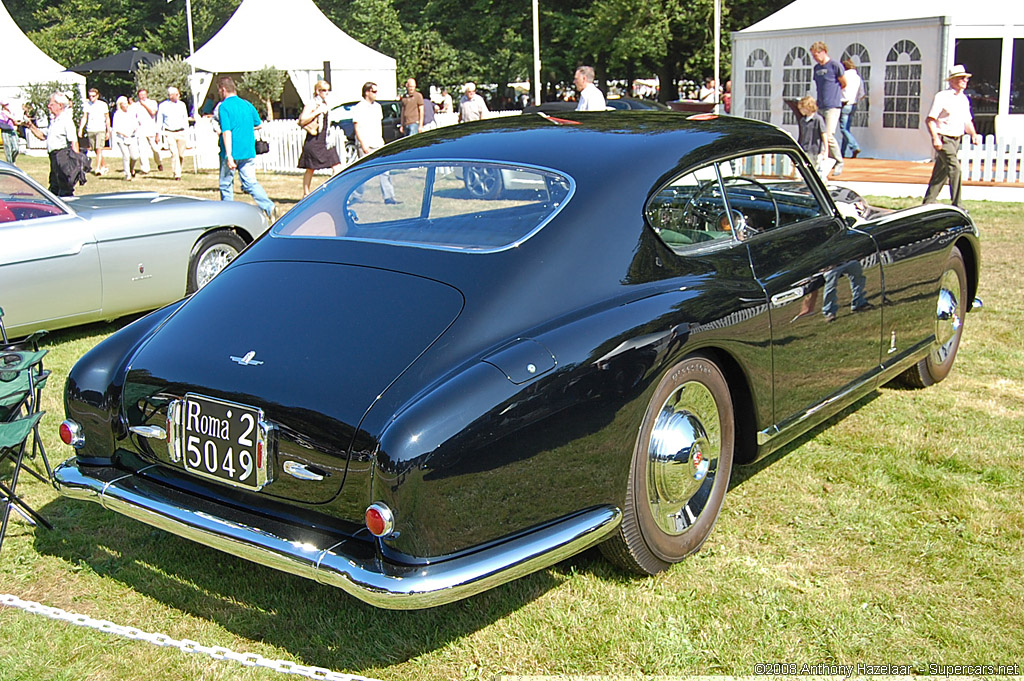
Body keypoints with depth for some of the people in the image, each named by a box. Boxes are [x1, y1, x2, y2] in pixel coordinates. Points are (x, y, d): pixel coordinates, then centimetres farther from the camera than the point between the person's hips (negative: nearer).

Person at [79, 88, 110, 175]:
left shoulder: (103, 105, 2)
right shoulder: (86, 105, 7)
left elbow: (107, 119, 9)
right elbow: (84, 118, 8)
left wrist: (108, 132, 8)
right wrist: (80, 129, -3)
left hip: (100, 130, -3)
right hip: (90, 130, 3)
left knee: (99, 149, -15)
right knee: (95, 150, 8)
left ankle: (98, 168, -20)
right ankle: (104, 165, 24)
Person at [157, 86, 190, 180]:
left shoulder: (182, 105, 9)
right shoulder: (163, 106, 1)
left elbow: (185, 119, 15)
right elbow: (159, 121, 7)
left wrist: (187, 133, 12)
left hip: (181, 132, 3)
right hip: (169, 133, -3)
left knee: (181, 154, 4)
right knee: (174, 153, -14)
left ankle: (178, 171, 23)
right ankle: (177, 174, -11)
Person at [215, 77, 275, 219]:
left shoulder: (224, 106, -10)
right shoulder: (247, 105, 8)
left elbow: (226, 132, -18)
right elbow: (259, 125, 20)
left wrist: (229, 156, -22)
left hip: (232, 153, -5)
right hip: (249, 152, 5)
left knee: (226, 184, 10)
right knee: (251, 182, 4)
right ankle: (269, 207, -17)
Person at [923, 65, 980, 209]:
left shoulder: (964, 99, 15)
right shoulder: (942, 97, -9)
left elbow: (967, 121, 23)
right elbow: (930, 119, -13)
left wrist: (973, 134, 6)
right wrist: (935, 138, -24)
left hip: (956, 140, 8)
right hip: (944, 139, -8)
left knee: (942, 171, 11)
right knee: (955, 168, -17)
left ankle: (929, 202, 19)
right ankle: (957, 205, -16)